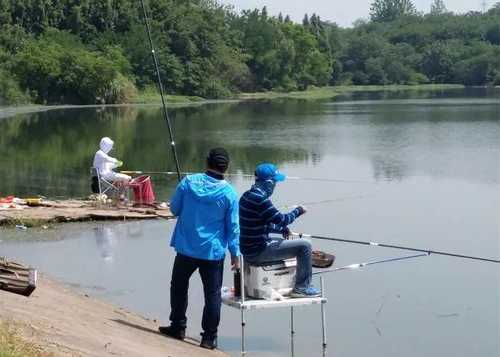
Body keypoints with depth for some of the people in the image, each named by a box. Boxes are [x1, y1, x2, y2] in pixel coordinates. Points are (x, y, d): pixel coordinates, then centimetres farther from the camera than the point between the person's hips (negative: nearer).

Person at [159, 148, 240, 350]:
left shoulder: (189, 182, -5)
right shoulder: (229, 193, -8)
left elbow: (174, 209, 4)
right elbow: (233, 227, -6)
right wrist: (235, 253, 2)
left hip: (186, 248, 1)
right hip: (213, 252, -1)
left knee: (179, 287, 19)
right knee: (212, 294, 6)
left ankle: (178, 327, 25)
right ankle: (209, 337, 7)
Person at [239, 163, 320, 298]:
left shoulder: (247, 196, 9)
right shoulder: (259, 199, -23)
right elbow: (281, 219, -20)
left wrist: (281, 229, 12)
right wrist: (298, 211, -3)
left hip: (248, 249, 10)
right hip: (258, 252, -10)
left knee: (284, 241, 33)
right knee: (304, 246, -8)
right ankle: (302, 287, 0)